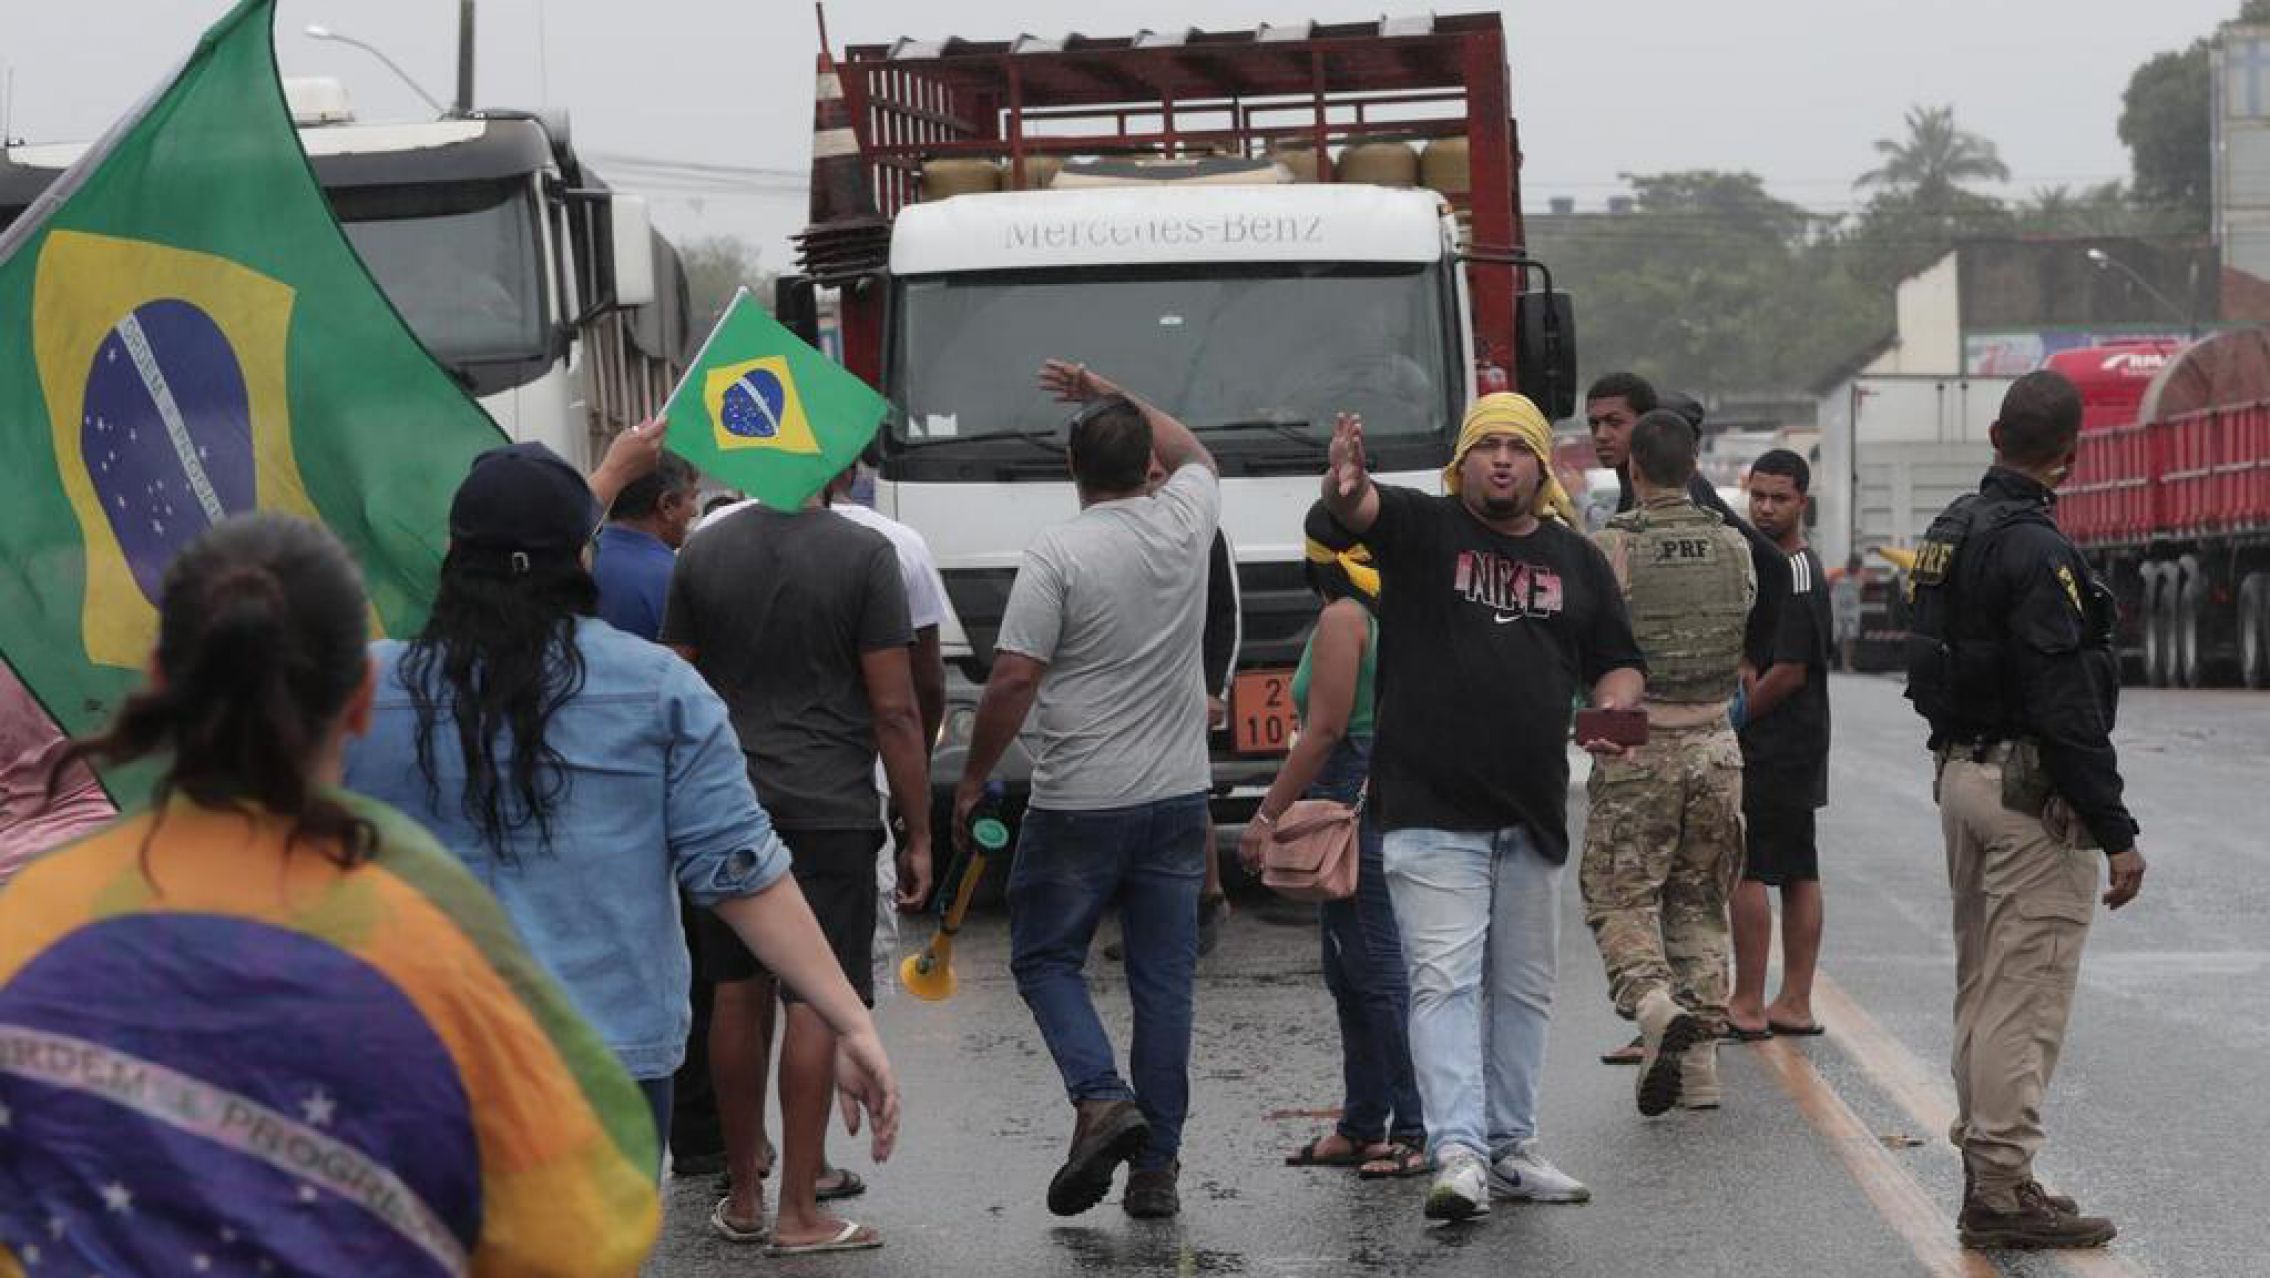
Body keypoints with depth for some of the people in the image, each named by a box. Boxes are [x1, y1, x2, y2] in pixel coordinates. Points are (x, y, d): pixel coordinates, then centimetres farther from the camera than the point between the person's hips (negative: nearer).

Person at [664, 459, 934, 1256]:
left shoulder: (704, 550, 3)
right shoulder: (864, 555, -9)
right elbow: (894, 711, -9)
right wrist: (918, 835, -2)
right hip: (829, 811, -4)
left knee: (738, 996, 12)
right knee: (815, 1004, -1)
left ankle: (742, 1197, 20)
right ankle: (798, 1214, 0)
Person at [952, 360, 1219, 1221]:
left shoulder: (1057, 556, -12)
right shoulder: (1185, 523, 2)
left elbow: (1014, 680, -15)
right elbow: (1194, 455, 27)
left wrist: (974, 778, -3)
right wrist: (1112, 397, 32)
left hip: (1078, 803, -4)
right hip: (1176, 797, 4)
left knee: (1045, 958, 11)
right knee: (1164, 980, 7)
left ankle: (1101, 1097, -12)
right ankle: (1156, 1167, 8)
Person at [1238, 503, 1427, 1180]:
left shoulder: (1342, 620, -11)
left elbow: (1325, 730, -16)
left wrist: (1268, 814, -14)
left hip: (1358, 803, -10)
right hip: (1397, 795, 10)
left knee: (1378, 970, -9)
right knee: (1351, 971, 16)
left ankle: (1419, 1129, -10)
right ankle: (1363, 1125, 22)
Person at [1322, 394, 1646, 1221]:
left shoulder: (1577, 560, 12)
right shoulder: (1420, 527, -1)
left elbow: (1618, 663, 17)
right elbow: (1357, 507, -22)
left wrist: (1614, 709, -6)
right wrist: (1345, 486, -46)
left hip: (1533, 813, 5)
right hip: (1431, 812, -5)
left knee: (1524, 989, 13)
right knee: (1445, 982, -11)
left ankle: (1510, 1146, 23)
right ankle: (1457, 1153, -17)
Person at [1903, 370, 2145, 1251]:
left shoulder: (1949, 532, 9)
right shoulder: (2035, 550, -19)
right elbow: (2066, 708, -22)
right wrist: (2116, 833, -19)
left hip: (1961, 772, 9)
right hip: (2032, 790, -9)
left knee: (1983, 985, 16)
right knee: (2026, 995, -5)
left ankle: (1985, 1170, 23)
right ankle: (2003, 1190, -3)